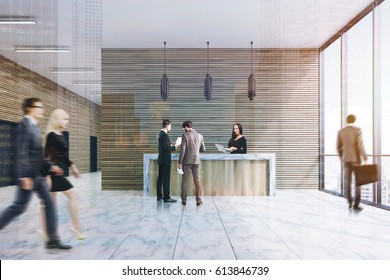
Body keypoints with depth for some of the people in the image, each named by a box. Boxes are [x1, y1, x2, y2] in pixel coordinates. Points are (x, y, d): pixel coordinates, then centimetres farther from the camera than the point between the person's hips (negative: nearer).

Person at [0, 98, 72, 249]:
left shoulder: (34, 126, 15)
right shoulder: (24, 124, -12)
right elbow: (21, 152, -19)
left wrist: (51, 166, 13)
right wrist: (24, 176, -22)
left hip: (38, 173, 9)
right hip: (28, 174, -9)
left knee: (49, 204, 6)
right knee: (19, 206, 1)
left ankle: (53, 240, 11)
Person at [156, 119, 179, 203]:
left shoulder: (160, 134, 12)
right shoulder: (164, 135, -18)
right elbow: (167, 148, -22)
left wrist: (171, 145, 11)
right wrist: (174, 147, -9)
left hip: (161, 159, 10)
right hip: (165, 159, -10)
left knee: (160, 177, 14)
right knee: (166, 178, -5)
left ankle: (159, 195, 23)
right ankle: (166, 198, -1)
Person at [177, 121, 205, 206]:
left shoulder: (185, 135, -9)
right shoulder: (200, 135, 5)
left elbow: (182, 150, -12)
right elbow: (203, 149, 12)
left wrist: (179, 162, -6)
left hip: (187, 161, -3)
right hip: (196, 161, 3)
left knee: (184, 180, 7)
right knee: (197, 180, 8)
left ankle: (184, 200, 13)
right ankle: (198, 200, 10)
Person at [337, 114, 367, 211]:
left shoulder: (340, 131, 5)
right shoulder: (357, 130, -6)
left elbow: (339, 147, 6)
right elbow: (360, 145, -12)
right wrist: (365, 157, -6)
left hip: (346, 159, 3)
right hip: (356, 158, -3)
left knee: (347, 180, 12)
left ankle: (350, 201, 11)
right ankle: (356, 204, 1)